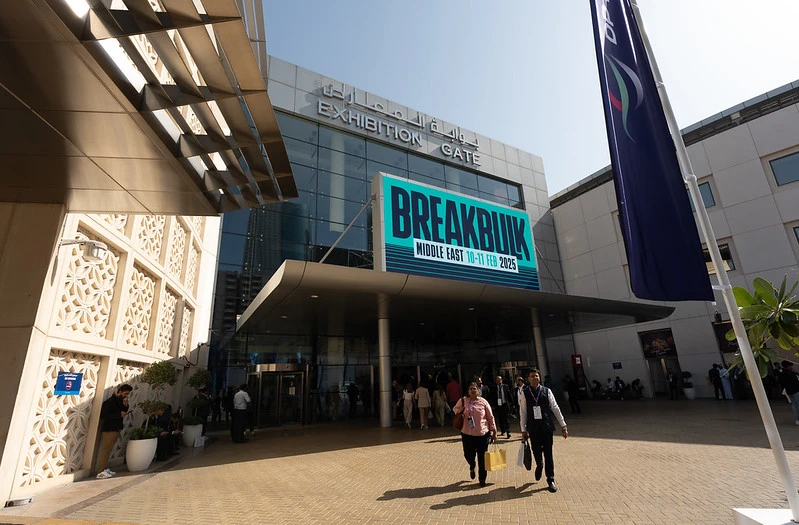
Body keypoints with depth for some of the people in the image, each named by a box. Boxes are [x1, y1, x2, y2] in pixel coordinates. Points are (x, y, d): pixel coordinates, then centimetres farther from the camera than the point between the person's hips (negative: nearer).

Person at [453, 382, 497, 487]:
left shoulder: (483, 402, -3)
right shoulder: (462, 401, 0)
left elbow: (490, 417, 4)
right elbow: (455, 408, 18)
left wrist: (494, 431, 6)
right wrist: (459, 411, -5)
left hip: (482, 434, -1)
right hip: (467, 434, 1)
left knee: (482, 458, 6)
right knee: (468, 455, 6)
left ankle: (482, 479, 26)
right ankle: (472, 467, 42)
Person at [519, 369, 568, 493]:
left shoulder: (547, 391, -1)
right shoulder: (524, 393, -3)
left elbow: (555, 408, 3)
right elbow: (523, 412, 1)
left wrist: (563, 426, 1)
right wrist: (523, 430, 2)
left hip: (547, 427, 0)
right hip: (533, 428, 0)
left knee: (548, 454, 6)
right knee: (536, 451, 5)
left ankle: (551, 480, 22)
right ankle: (539, 465, 41)